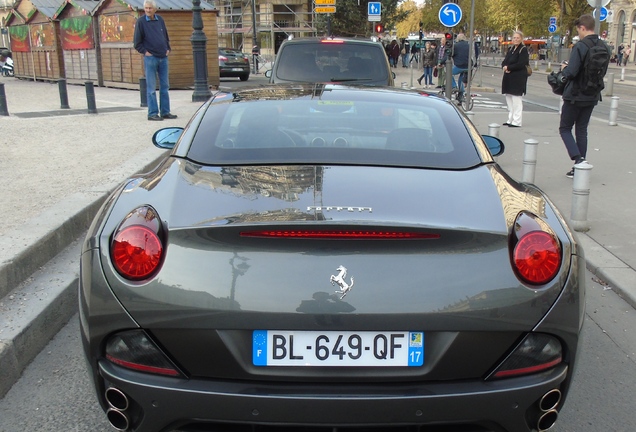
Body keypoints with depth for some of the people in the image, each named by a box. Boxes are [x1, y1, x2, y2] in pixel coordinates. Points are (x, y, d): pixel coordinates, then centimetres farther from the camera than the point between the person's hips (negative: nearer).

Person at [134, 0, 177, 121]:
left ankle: (165, 112, 13)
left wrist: (168, 49, 9)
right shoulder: (141, 21, -3)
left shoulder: (160, 20, 9)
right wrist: (144, 52, -9)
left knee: (165, 86, 7)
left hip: (163, 57, 5)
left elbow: (166, 37, 21)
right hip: (150, 58, -5)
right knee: (151, 87, -2)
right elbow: (137, 42, -1)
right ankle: (153, 113, 1)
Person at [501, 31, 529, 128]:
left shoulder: (523, 50, -8)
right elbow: (504, 62, 13)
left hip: (518, 78, -8)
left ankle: (516, 122, -2)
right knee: (509, 98, 13)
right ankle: (510, 120, 22)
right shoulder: (510, 49, 15)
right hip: (508, 77, 8)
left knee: (516, 99, -6)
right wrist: (504, 67, -9)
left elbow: (521, 64, -17)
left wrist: (508, 67, -14)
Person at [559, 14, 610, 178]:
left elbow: (571, 72, -24)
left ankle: (578, 159, -13)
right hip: (592, 97, 7)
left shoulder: (580, 46, -19)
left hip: (575, 96, -7)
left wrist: (564, 68, -1)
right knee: (582, 130, 14)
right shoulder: (604, 47, 5)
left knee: (565, 129, 6)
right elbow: (603, 71, 13)